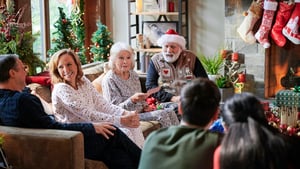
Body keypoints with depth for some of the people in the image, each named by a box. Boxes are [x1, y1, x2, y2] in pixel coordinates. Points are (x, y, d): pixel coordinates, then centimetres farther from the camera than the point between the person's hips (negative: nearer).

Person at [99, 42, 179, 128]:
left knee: (170, 112, -10)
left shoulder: (134, 75, 11)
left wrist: (145, 106, 3)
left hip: (141, 111, 8)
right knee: (161, 115, -22)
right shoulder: (109, 80, -12)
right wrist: (132, 100, -31)